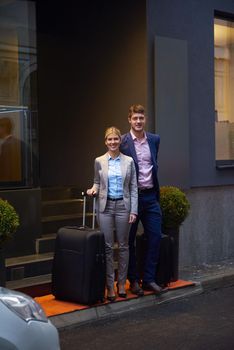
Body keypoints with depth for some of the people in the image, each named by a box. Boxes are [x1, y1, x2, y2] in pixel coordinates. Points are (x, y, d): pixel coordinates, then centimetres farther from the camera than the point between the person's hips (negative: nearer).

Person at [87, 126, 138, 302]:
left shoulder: (129, 161, 2)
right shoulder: (99, 161, 4)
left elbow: (133, 187, 2)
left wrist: (133, 210, -3)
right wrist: (94, 189, -6)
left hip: (123, 205, 0)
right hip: (105, 206, 0)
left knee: (123, 245, 7)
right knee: (107, 246, 1)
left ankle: (122, 283, 19)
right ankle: (110, 285, 8)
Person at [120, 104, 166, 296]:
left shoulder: (154, 139, 9)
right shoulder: (122, 142, -7)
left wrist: (156, 192, 15)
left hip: (151, 196, 4)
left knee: (155, 237, 3)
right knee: (129, 240, 5)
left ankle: (149, 279, 13)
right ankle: (133, 280, 16)